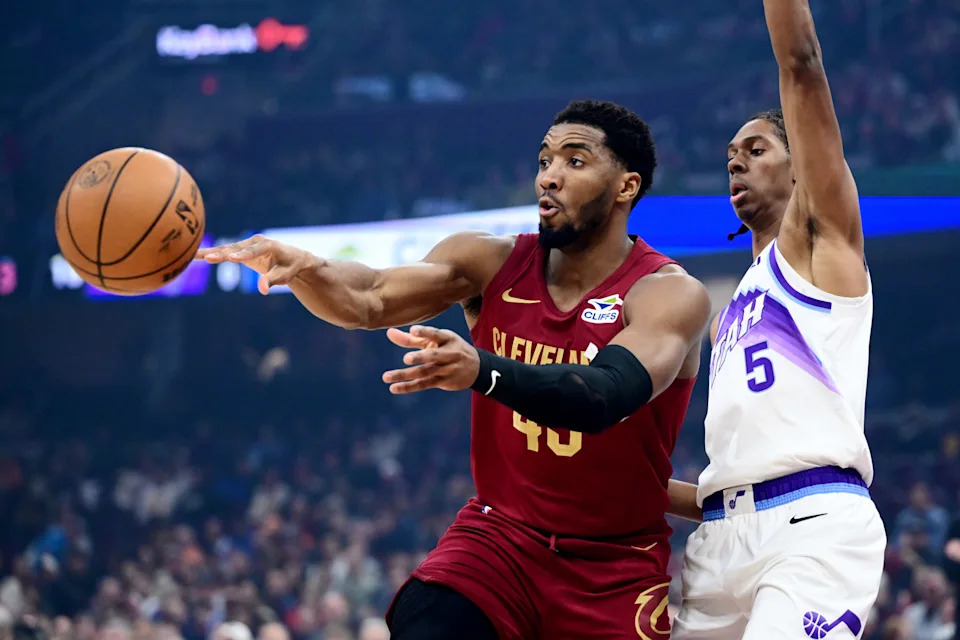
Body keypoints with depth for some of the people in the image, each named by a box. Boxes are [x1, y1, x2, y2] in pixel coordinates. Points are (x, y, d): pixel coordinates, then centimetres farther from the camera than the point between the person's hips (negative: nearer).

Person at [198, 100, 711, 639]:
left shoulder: (670, 295, -14)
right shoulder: (493, 264, -2)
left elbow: (607, 396, -34)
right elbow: (369, 300, -16)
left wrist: (481, 370, -51)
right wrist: (300, 267, -39)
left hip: (614, 570, -2)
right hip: (498, 534, 2)